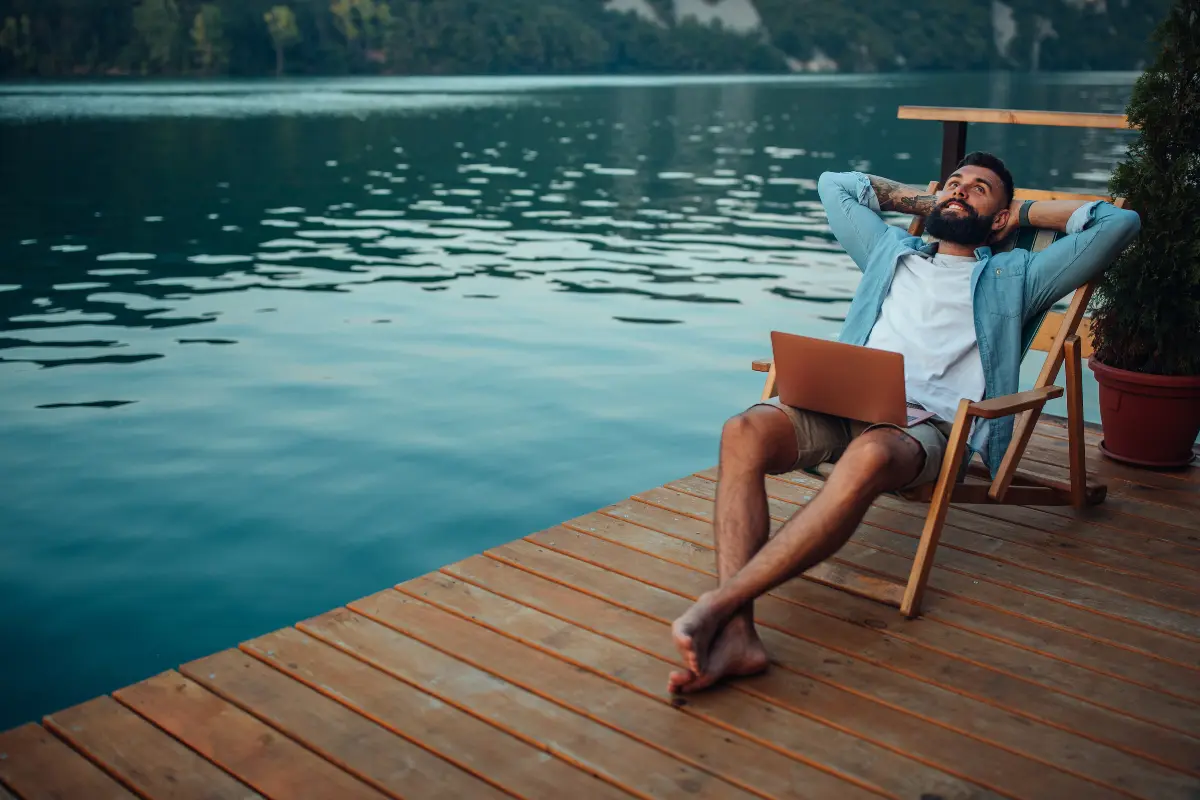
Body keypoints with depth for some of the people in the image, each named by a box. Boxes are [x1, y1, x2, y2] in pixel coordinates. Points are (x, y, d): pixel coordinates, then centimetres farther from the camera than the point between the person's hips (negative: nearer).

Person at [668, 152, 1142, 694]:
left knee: (868, 457, -43)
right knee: (744, 432, -32)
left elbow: (1120, 222, 20)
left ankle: (716, 605, -47)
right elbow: (834, 184, 46)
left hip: (927, 423, -3)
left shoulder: (1013, 276, 26)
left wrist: (1027, 213, 28)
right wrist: (922, 200, 43)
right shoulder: (892, 249, 35)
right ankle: (736, 634, -42)